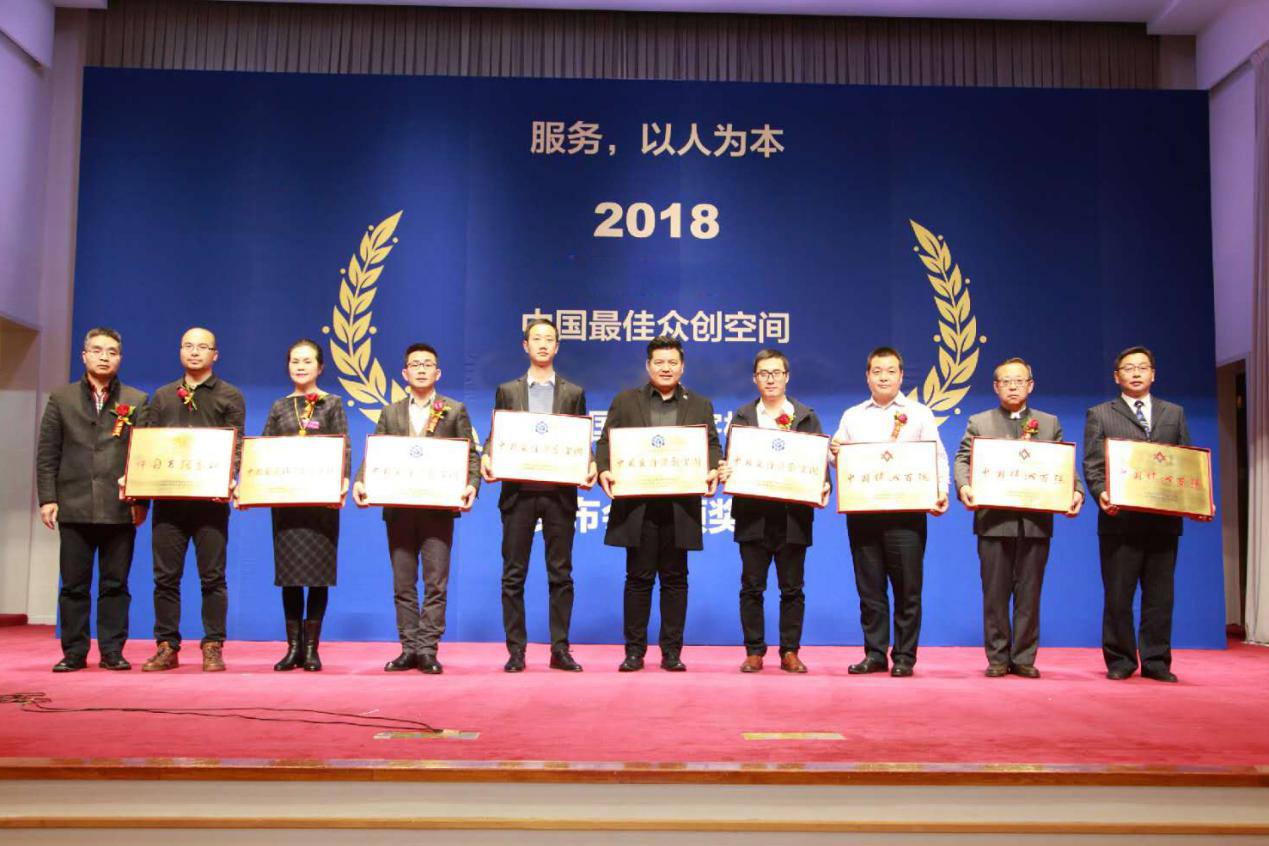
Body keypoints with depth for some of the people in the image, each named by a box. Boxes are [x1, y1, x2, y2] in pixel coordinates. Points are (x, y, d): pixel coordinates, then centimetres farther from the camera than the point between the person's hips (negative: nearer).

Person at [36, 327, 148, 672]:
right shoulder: (61, 398, 10)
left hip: (120, 509, 0)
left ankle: (112, 651, 11)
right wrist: (47, 498, -2)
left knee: (115, 584, 4)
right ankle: (74, 652, 12)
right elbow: (47, 454, 7)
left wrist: (142, 501, -2)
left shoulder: (136, 401, 9)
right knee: (74, 585, 5)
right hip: (74, 507, 1)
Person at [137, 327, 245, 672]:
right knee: (165, 576, 5)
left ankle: (213, 647, 7)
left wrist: (228, 479, -20)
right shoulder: (162, 396, 17)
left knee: (212, 576, 0)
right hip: (168, 497, 3)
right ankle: (166, 647, 12)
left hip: (210, 498, -3)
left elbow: (236, 446, -3)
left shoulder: (230, 397, 7)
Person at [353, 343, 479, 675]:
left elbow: (470, 454, 2)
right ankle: (409, 648, 13)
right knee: (403, 583, 6)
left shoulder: (455, 410, 8)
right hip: (398, 508, 3)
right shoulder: (390, 413, 14)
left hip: (438, 508, -3)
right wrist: (359, 482, -11)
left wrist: (471, 485, -16)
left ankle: (427, 649, 1)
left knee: (436, 582, -4)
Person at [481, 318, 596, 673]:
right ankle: (516, 650, 9)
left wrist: (589, 466, -12)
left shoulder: (574, 393, 11)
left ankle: (560, 649, 9)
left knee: (561, 574, 3)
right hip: (518, 491, 0)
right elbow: (495, 437, 7)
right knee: (513, 575, 2)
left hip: (559, 493, 0)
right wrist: (487, 457, -14)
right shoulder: (507, 391, 10)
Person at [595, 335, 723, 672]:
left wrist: (713, 471, -14)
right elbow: (605, 442, 5)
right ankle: (634, 650, 11)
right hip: (637, 505, -1)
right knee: (638, 578, 4)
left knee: (675, 579, 6)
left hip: (680, 506, 1)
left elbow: (713, 447, 7)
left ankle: (672, 651, 13)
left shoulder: (700, 405, 13)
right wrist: (603, 471, -15)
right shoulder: (625, 401, 11)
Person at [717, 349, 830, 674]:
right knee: (752, 587, 3)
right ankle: (754, 651, 11)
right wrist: (723, 473, -17)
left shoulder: (807, 417, 9)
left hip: (793, 514, 0)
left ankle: (790, 652, 13)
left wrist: (823, 488, -13)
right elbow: (730, 460, 5)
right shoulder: (742, 416, 10)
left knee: (792, 588, 4)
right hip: (753, 513, 0)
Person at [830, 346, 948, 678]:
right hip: (861, 511, 3)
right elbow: (837, 458, 15)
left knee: (907, 588, -1)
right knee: (869, 588, 6)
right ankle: (874, 654, 14)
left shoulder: (919, 414, 8)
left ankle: (904, 657, 7)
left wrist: (941, 492, -13)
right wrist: (835, 454, -8)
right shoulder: (852, 416, 15)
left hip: (906, 511, -2)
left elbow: (937, 458, 3)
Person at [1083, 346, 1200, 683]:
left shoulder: (1174, 413, 16)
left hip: (1164, 520, 3)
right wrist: (1101, 494, -19)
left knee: (1160, 596, 7)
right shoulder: (1100, 415, 7)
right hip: (1120, 519, -2)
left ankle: (1156, 662, 15)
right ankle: (1120, 660, 13)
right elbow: (1092, 465, -1)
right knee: (1118, 596, 3)